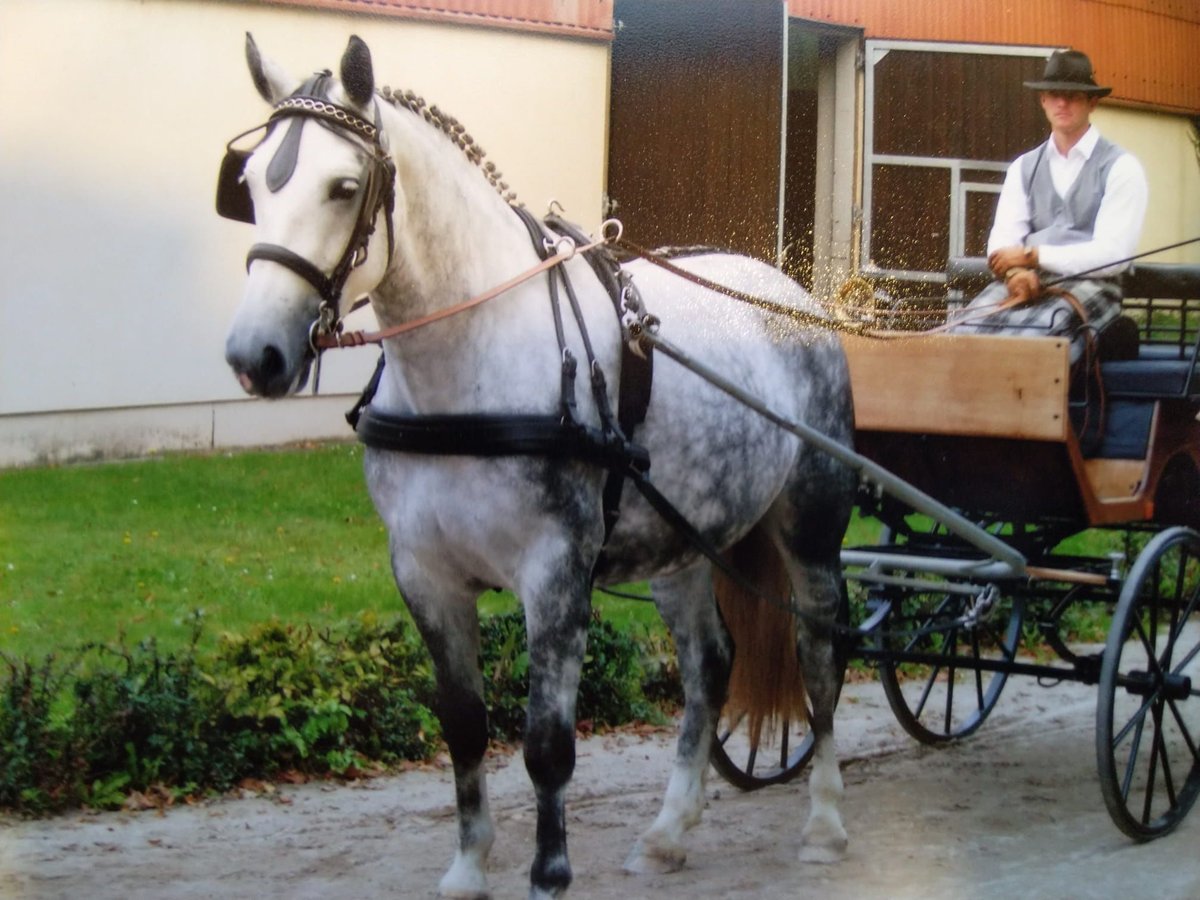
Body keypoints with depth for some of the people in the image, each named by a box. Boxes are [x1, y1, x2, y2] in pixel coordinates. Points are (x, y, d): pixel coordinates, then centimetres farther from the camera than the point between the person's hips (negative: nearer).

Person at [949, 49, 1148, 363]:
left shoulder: (1120, 168, 4)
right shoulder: (1023, 168, 19)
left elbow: (1111, 254, -7)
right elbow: (1003, 241, 7)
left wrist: (1032, 255, -10)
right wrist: (1015, 272, -18)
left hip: (1088, 287, -4)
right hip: (1027, 285, 4)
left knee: (1030, 331, -39)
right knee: (965, 327, -30)